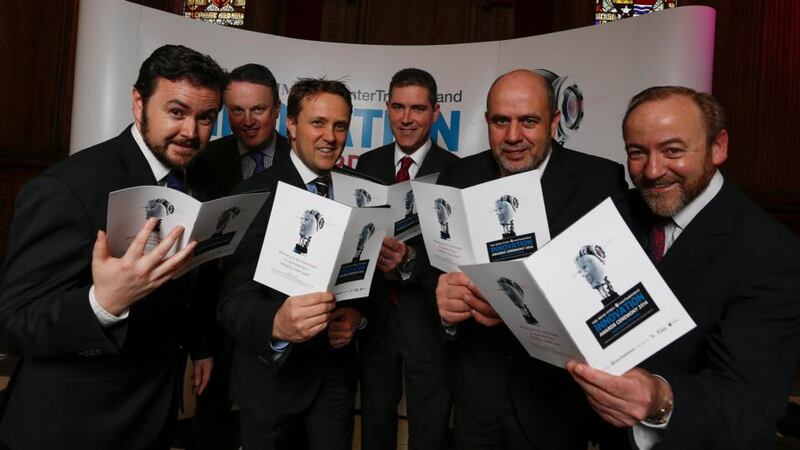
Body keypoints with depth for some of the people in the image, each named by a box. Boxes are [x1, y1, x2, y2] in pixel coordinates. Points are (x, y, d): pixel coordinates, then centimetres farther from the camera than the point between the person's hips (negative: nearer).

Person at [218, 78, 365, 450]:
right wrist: (277, 324, -42)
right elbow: (234, 300, -23)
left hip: (336, 372, 4)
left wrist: (357, 314, -16)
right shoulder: (257, 194, -14)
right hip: (272, 374, -3)